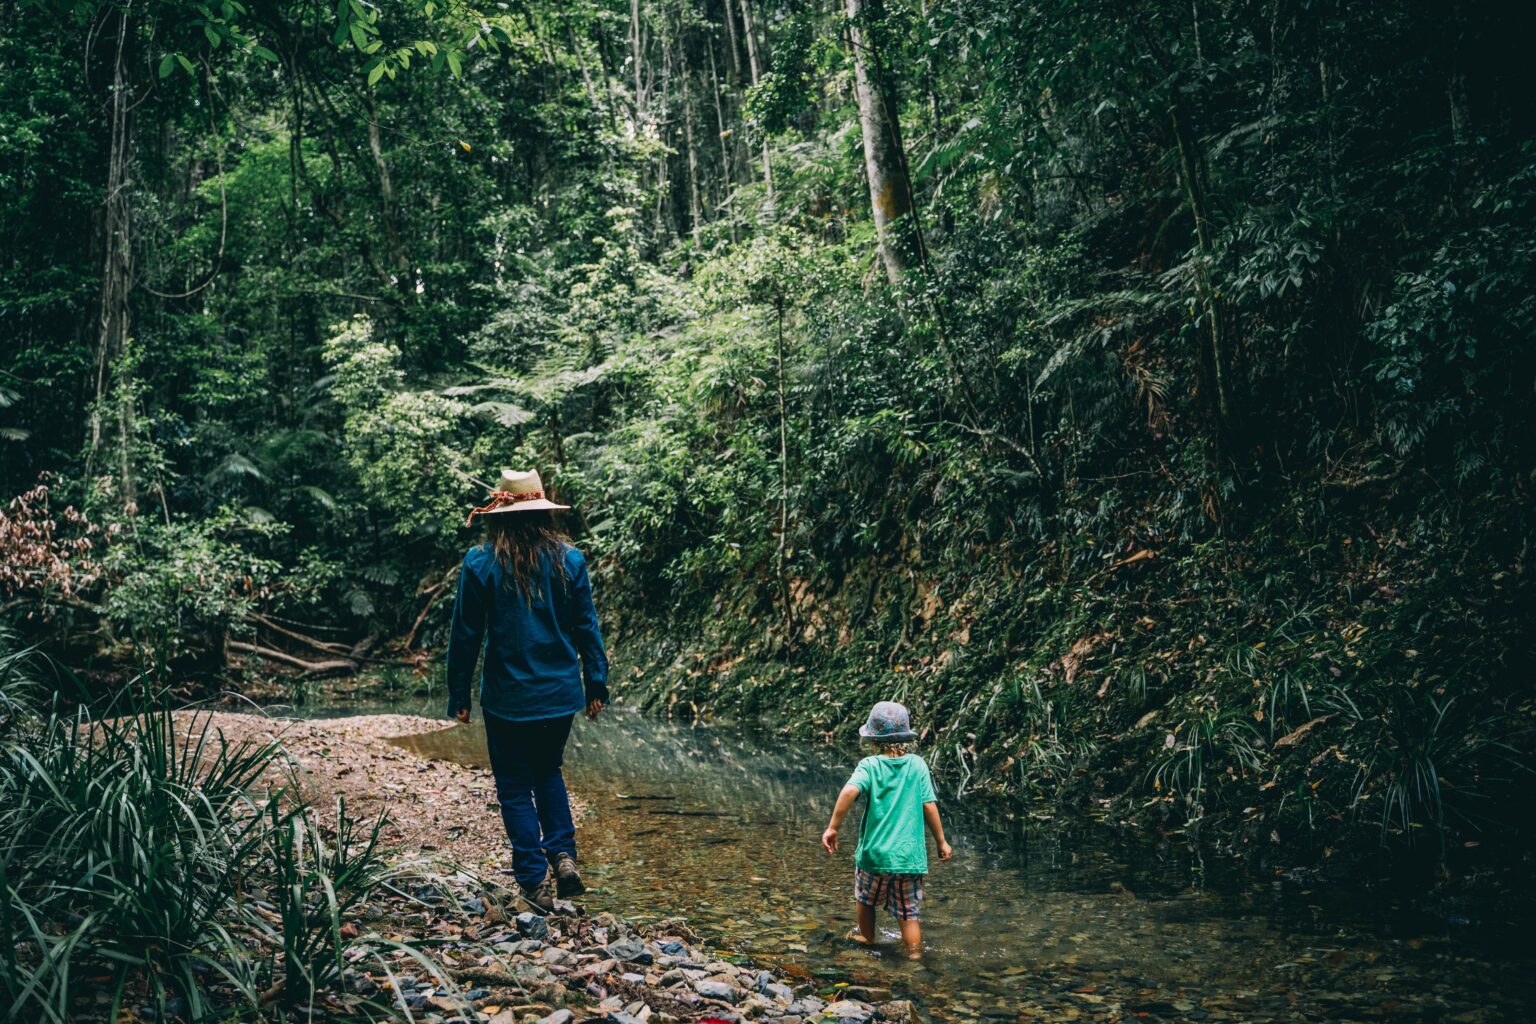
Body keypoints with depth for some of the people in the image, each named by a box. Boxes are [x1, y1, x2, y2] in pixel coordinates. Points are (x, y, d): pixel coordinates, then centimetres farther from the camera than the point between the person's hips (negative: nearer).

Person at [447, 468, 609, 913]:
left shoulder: (481, 562, -9)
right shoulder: (568, 559, -3)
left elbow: (465, 634, -5)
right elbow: (587, 627, 1)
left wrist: (459, 695, 3)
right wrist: (596, 683, 10)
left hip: (508, 697, -3)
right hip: (561, 693, 3)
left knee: (515, 788, 10)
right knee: (548, 772, 24)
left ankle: (535, 880, 10)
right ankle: (563, 852, 8)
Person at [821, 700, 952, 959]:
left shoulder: (870, 765, -9)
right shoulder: (918, 765, -3)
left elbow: (849, 791, -27)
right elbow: (929, 806, -3)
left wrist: (833, 827, -22)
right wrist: (941, 841, 8)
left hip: (875, 853, -1)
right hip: (910, 855, 1)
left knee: (866, 899, 26)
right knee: (910, 914, 11)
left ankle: (868, 938, 45)